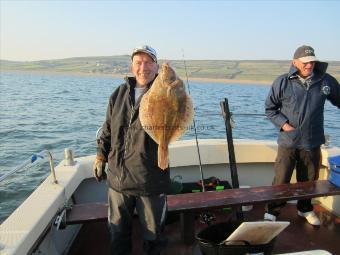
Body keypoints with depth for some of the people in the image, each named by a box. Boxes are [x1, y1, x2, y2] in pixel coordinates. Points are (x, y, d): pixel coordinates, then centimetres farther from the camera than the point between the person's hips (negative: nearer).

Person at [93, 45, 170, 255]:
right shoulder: (119, 93, 6)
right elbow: (108, 128, 13)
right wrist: (101, 156, 10)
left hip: (151, 180, -3)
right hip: (117, 177, 4)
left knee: (153, 233, 16)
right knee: (118, 231, 23)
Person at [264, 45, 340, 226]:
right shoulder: (282, 82, -6)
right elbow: (270, 109, 1)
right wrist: (283, 124, -12)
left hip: (313, 143, 3)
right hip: (288, 142, -3)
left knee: (308, 180, 19)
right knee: (281, 181, 3)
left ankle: (305, 209, 42)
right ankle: (271, 212, 21)